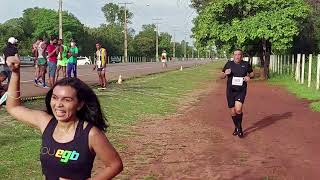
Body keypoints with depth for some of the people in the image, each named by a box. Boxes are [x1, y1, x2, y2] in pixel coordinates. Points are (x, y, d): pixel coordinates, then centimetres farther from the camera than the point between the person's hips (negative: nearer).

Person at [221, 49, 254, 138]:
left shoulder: (246, 64, 3)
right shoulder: (229, 64, 4)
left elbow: (252, 73, 17)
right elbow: (222, 76, 10)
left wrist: (249, 77, -6)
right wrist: (225, 73, -13)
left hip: (241, 91, -2)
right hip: (230, 91, 2)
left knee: (238, 109, -19)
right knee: (233, 112, 8)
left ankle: (240, 128, 1)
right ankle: (236, 127, 31)